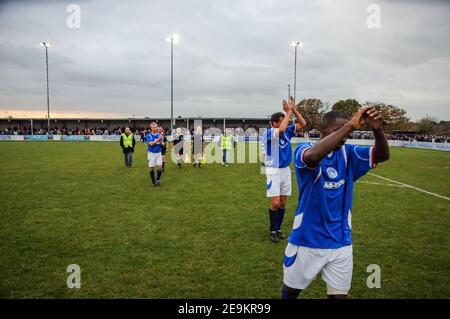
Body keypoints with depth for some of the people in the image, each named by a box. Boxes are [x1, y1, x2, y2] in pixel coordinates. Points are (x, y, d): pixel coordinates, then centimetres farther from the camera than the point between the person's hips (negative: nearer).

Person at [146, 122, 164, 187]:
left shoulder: (159, 135, 3)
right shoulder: (148, 135, -6)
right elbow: (151, 143, -21)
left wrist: (161, 140, -18)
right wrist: (158, 139, -27)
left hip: (158, 153, 2)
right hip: (151, 153, -2)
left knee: (160, 167, -3)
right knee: (151, 168, 3)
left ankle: (157, 180, 17)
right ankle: (153, 182, 15)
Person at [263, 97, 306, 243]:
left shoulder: (287, 131, 3)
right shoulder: (268, 133, -14)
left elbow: (303, 124, 0)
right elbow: (281, 129, -34)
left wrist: (294, 109, -9)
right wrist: (288, 111, -23)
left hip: (286, 170, 6)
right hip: (274, 171, -6)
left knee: (282, 202, 10)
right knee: (275, 203, -8)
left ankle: (278, 229, 23)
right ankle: (272, 230, 11)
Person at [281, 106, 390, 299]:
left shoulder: (347, 153, 1)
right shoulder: (304, 149, -14)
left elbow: (382, 156, -11)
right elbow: (313, 157, -38)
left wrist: (378, 130, -31)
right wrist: (349, 125, -38)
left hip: (340, 242, 4)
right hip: (306, 240, -3)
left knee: (339, 294, 13)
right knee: (291, 290, 17)